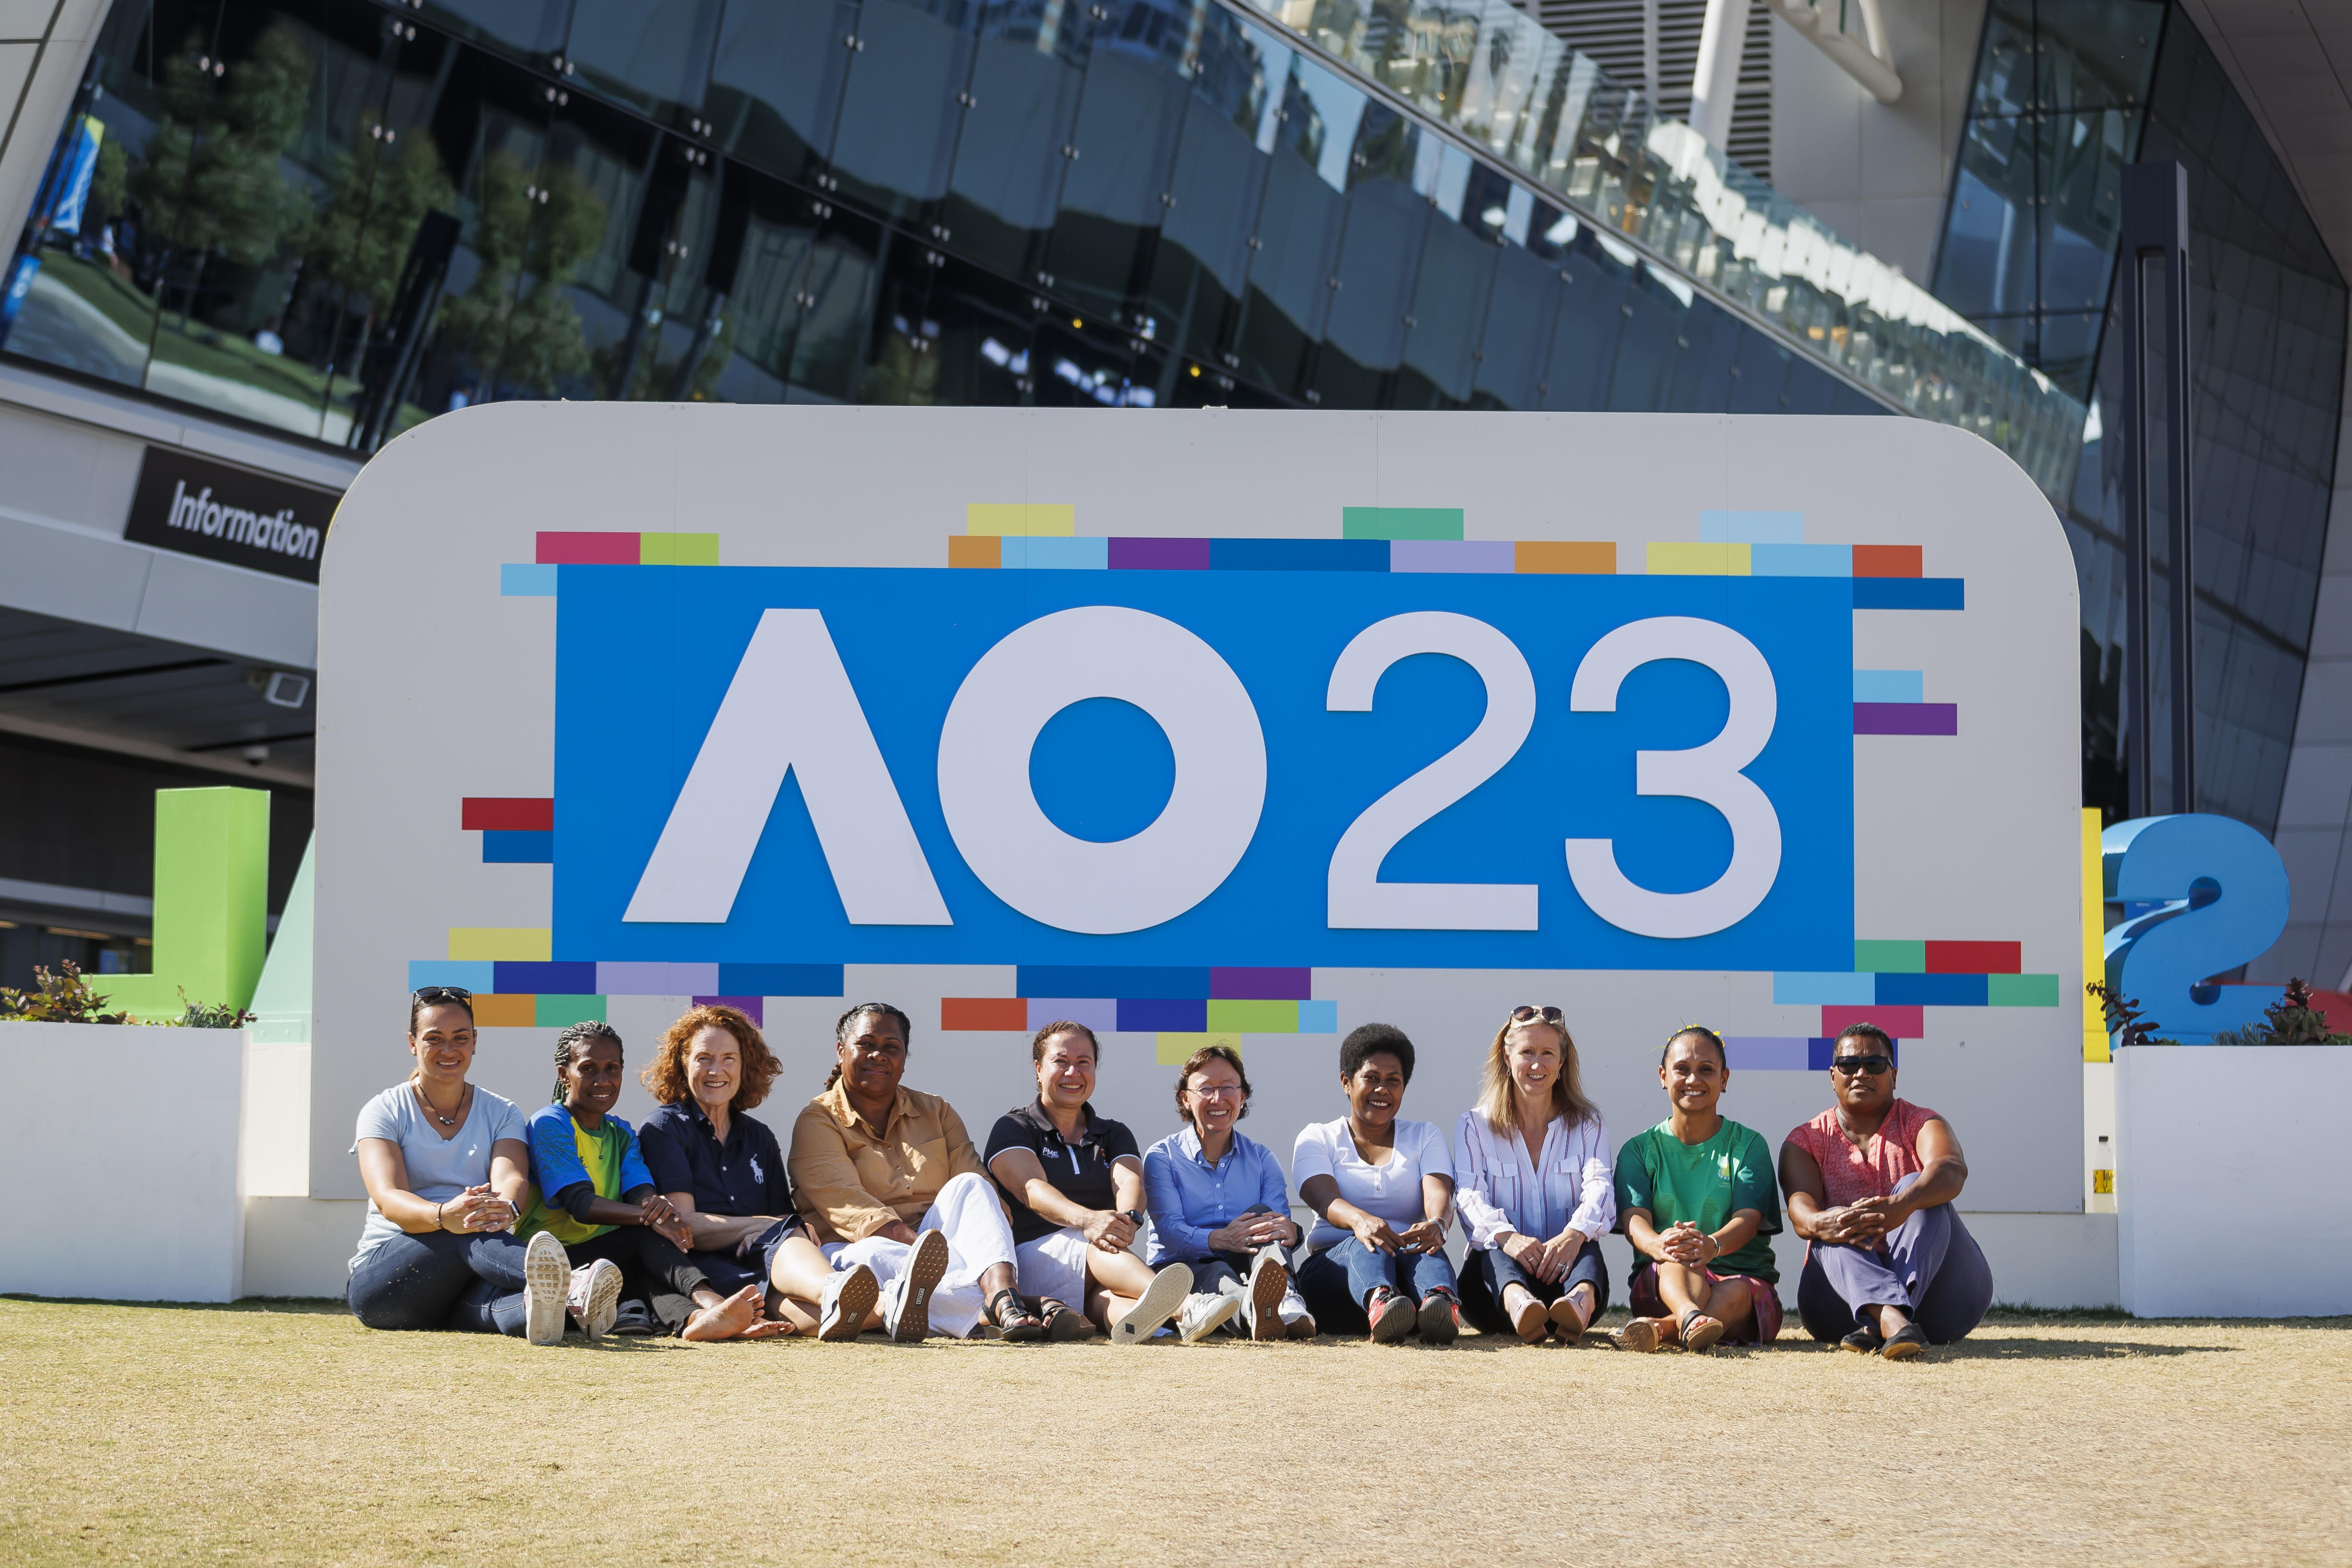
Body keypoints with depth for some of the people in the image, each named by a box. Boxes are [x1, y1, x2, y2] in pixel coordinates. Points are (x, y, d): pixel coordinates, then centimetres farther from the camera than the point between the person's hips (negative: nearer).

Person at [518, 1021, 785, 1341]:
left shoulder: (621, 1134, 19)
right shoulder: (549, 1125, -3)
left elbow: (641, 1192, -1)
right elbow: (580, 1204, -17)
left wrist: (659, 1206, -28)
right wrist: (649, 1216, -33)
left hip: (608, 1254, 6)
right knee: (650, 1236, -30)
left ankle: (694, 1318, -61)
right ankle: (710, 1301, -56)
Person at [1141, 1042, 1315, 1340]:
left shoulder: (1262, 1159, 17)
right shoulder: (1162, 1157, 7)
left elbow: (1280, 1224, 0)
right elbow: (1170, 1229, -10)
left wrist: (1289, 1230, -28)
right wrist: (1221, 1239, -32)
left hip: (1245, 1270, 3)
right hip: (1181, 1270, -3)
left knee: (1261, 1213, -24)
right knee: (1216, 1273, -36)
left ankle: (1287, 1303, -55)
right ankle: (1252, 1310, -75)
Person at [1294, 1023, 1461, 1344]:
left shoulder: (1425, 1137, 21)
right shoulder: (1318, 1138, 15)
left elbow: (1439, 1193, -2)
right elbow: (1325, 1199, -7)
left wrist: (1436, 1224, -30)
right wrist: (1360, 1220, -34)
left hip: (1411, 1262, 1)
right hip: (1335, 1264, -1)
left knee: (1423, 1246, -35)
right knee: (1366, 1244, -37)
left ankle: (1439, 1304, -71)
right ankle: (1380, 1303, -73)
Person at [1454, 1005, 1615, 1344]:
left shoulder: (1588, 1124, 14)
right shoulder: (1475, 1126, 11)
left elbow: (1599, 1188, -7)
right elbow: (1469, 1195, -8)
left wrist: (1575, 1233, -33)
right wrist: (1507, 1237, -33)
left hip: (1565, 1274, 0)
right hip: (1495, 1276, 0)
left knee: (1585, 1245, -33)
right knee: (1495, 1248, -35)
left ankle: (1581, 1301, -70)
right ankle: (1518, 1302, -71)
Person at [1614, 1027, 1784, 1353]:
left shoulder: (1748, 1145, 8)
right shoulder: (1640, 1150, 12)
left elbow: (1748, 1219, -9)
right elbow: (1634, 1217, -7)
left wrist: (1712, 1244, -36)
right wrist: (1658, 1245, -35)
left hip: (1742, 1277, 1)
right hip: (1659, 1281, -1)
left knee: (1737, 1293, -36)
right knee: (1680, 1259, -36)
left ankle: (1662, 1328, -57)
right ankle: (1691, 1318, -67)